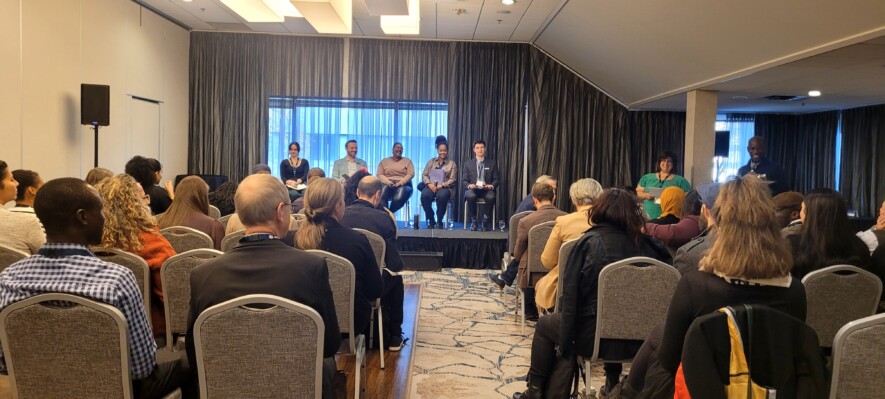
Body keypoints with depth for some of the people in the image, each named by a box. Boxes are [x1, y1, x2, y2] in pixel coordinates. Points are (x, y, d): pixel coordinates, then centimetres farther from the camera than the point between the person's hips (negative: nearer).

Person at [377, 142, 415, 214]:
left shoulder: (407, 161, 17)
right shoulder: (384, 161, 19)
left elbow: (411, 174, 3)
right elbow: (380, 175, 8)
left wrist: (400, 183, -13)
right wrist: (388, 182, -14)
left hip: (403, 184, -1)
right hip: (387, 184, 1)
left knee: (399, 199, -36)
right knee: (381, 197, -36)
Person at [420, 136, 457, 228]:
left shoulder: (452, 163, 11)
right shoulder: (431, 162, 19)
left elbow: (452, 180, 2)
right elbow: (424, 175, 11)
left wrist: (441, 185, -13)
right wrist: (429, 184, -10)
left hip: (444, 187, -2)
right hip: (431, 186, 2)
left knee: (442, 196, -39)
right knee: (424, 195, -33)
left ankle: (439, 221, -18)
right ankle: (431, 220, -15)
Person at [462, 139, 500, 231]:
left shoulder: (492, 163, 13)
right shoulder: (468, 164, 12)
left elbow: (496, 180, 10)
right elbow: (464, 181, 8)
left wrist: (491, 185, -13)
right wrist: (469, 185, -15)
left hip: (486, 189, 0)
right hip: (473, 189, 0)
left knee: (491, 197, -36)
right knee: (470, 196, -36)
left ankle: (486, 221, -16)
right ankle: (473, 221, -17)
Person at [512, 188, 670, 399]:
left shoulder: (589, 242, -10)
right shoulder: (647, 244, -3)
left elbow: (570, 294, -10)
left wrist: (564, 342, -2)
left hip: (596, 335, -4)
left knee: (545, 324, 21)